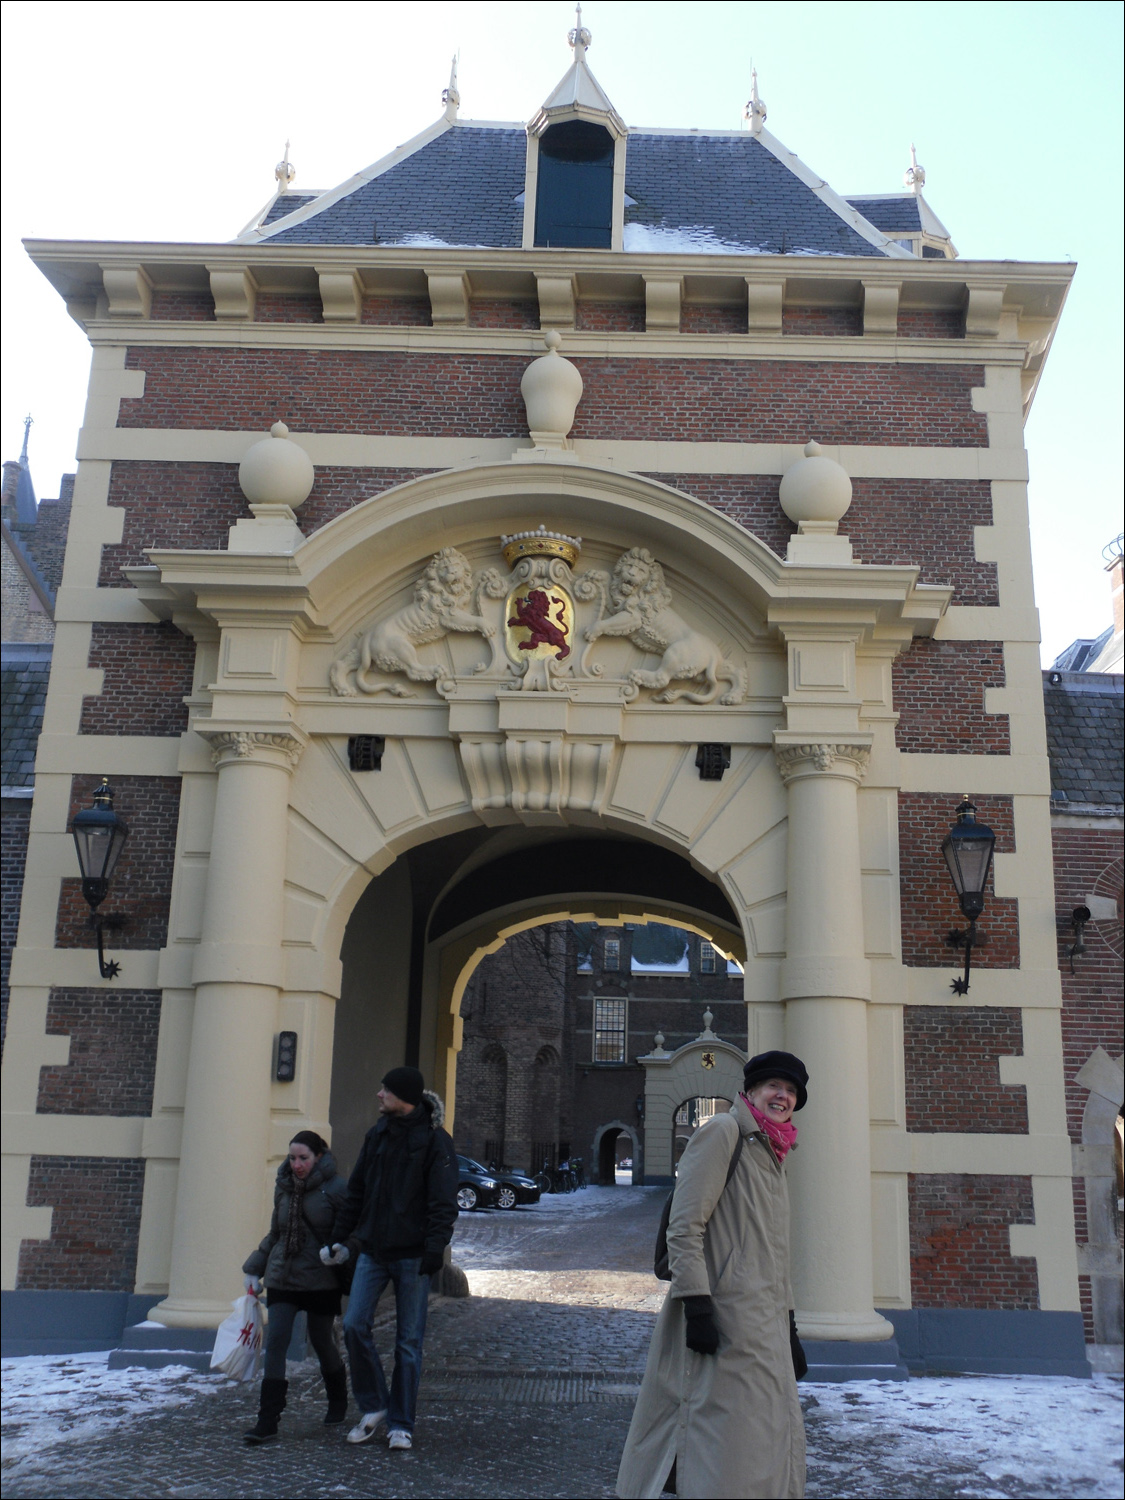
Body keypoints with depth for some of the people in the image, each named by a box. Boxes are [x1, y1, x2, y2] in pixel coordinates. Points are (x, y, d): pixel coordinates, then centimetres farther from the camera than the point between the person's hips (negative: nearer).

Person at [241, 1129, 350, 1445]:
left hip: (320, 1281, -4)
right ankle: (267, 1421, -6)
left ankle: (338, 1402, 35)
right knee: (275, 1342, -7)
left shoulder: (335, 1188, -9)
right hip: (281, 1277, 4)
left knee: (322, 1342, 9)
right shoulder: (283, 1187, 7)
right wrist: (255, 1269, 15)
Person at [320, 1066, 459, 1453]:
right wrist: (341, 1235, 13)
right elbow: (357, 1189, 16)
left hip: (412, 1254, -5)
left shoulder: (435, 1141, -8)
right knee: (355, 1325, -4)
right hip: (372, 1250, 5)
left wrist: (435, 1246, -21)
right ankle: (373, 1407, 15)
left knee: (408, 1340, 3)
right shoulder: (377, 1134, 9)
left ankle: (401, 1424, 15)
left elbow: (443, 1202, -11)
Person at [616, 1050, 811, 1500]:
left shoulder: (770, 1152, 19)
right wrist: (697, 1305, -22)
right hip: (725, 1319, -9)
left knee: (768, 1445, 11)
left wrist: (787, 1321, 21)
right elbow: (684, 1227, -15)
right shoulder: (723, 1133, -8)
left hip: (764, 1324, 9)